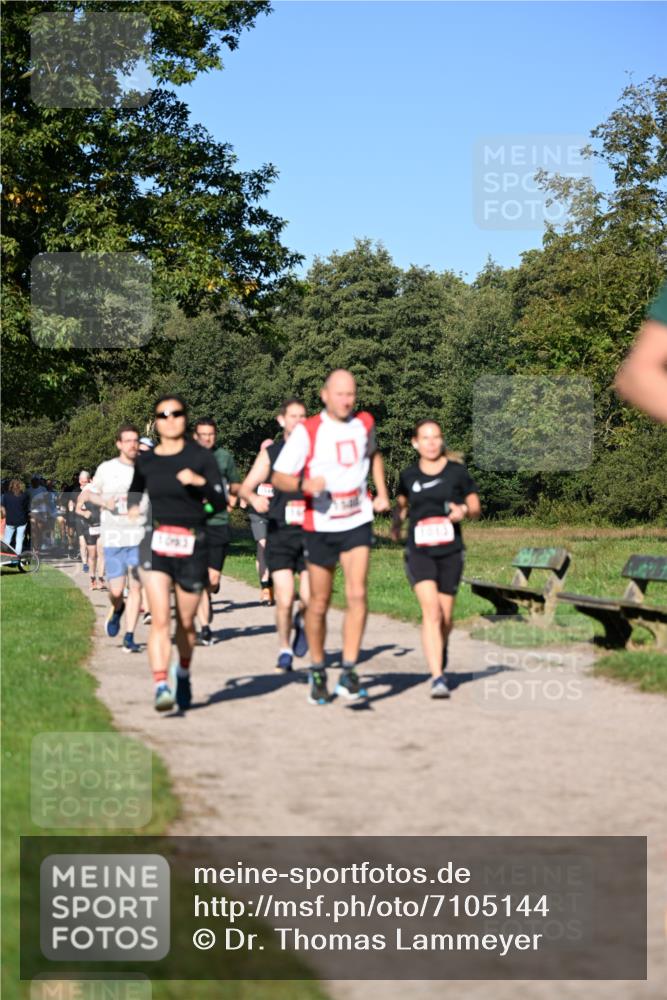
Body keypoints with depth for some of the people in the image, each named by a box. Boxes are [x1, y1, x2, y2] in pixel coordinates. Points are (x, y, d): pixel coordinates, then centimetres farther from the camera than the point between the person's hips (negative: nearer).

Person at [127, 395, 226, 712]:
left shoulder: (200, 457, -1)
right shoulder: (145, 460, 6)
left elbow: (220, 503, -6)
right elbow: (135, 491, 25)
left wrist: (200, 482, -22)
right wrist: (133, 508, 6)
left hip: (192, 544, 0)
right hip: (157, 543, 1)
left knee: (186, 621, 11)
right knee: (160, 619, -15)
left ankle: (182, 674, 37)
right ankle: (161, 686, -21)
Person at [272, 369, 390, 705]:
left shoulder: (364, 423, 5)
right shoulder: (307, 431, -7)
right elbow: (278, 476, -8)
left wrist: (381, 492, 18)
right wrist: (305, 484, -28)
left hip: (357, 523, 2)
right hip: (320, 527, -2)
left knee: (357, 595, -15)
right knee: (319, 603, 6)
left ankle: (349, 671, -12)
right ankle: (317, 671, 24)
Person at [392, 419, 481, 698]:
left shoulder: (457, 472, 0)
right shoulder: (409, 475, 4)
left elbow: (476, 507, 7)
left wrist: (464, 511, -14)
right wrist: (396, 522, 5)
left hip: (450, 552, 1)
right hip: (419, 552, -1)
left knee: (445, 617, 9)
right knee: (431, 611, -18)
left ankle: (440, 659, 42)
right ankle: (437, 678, -21)